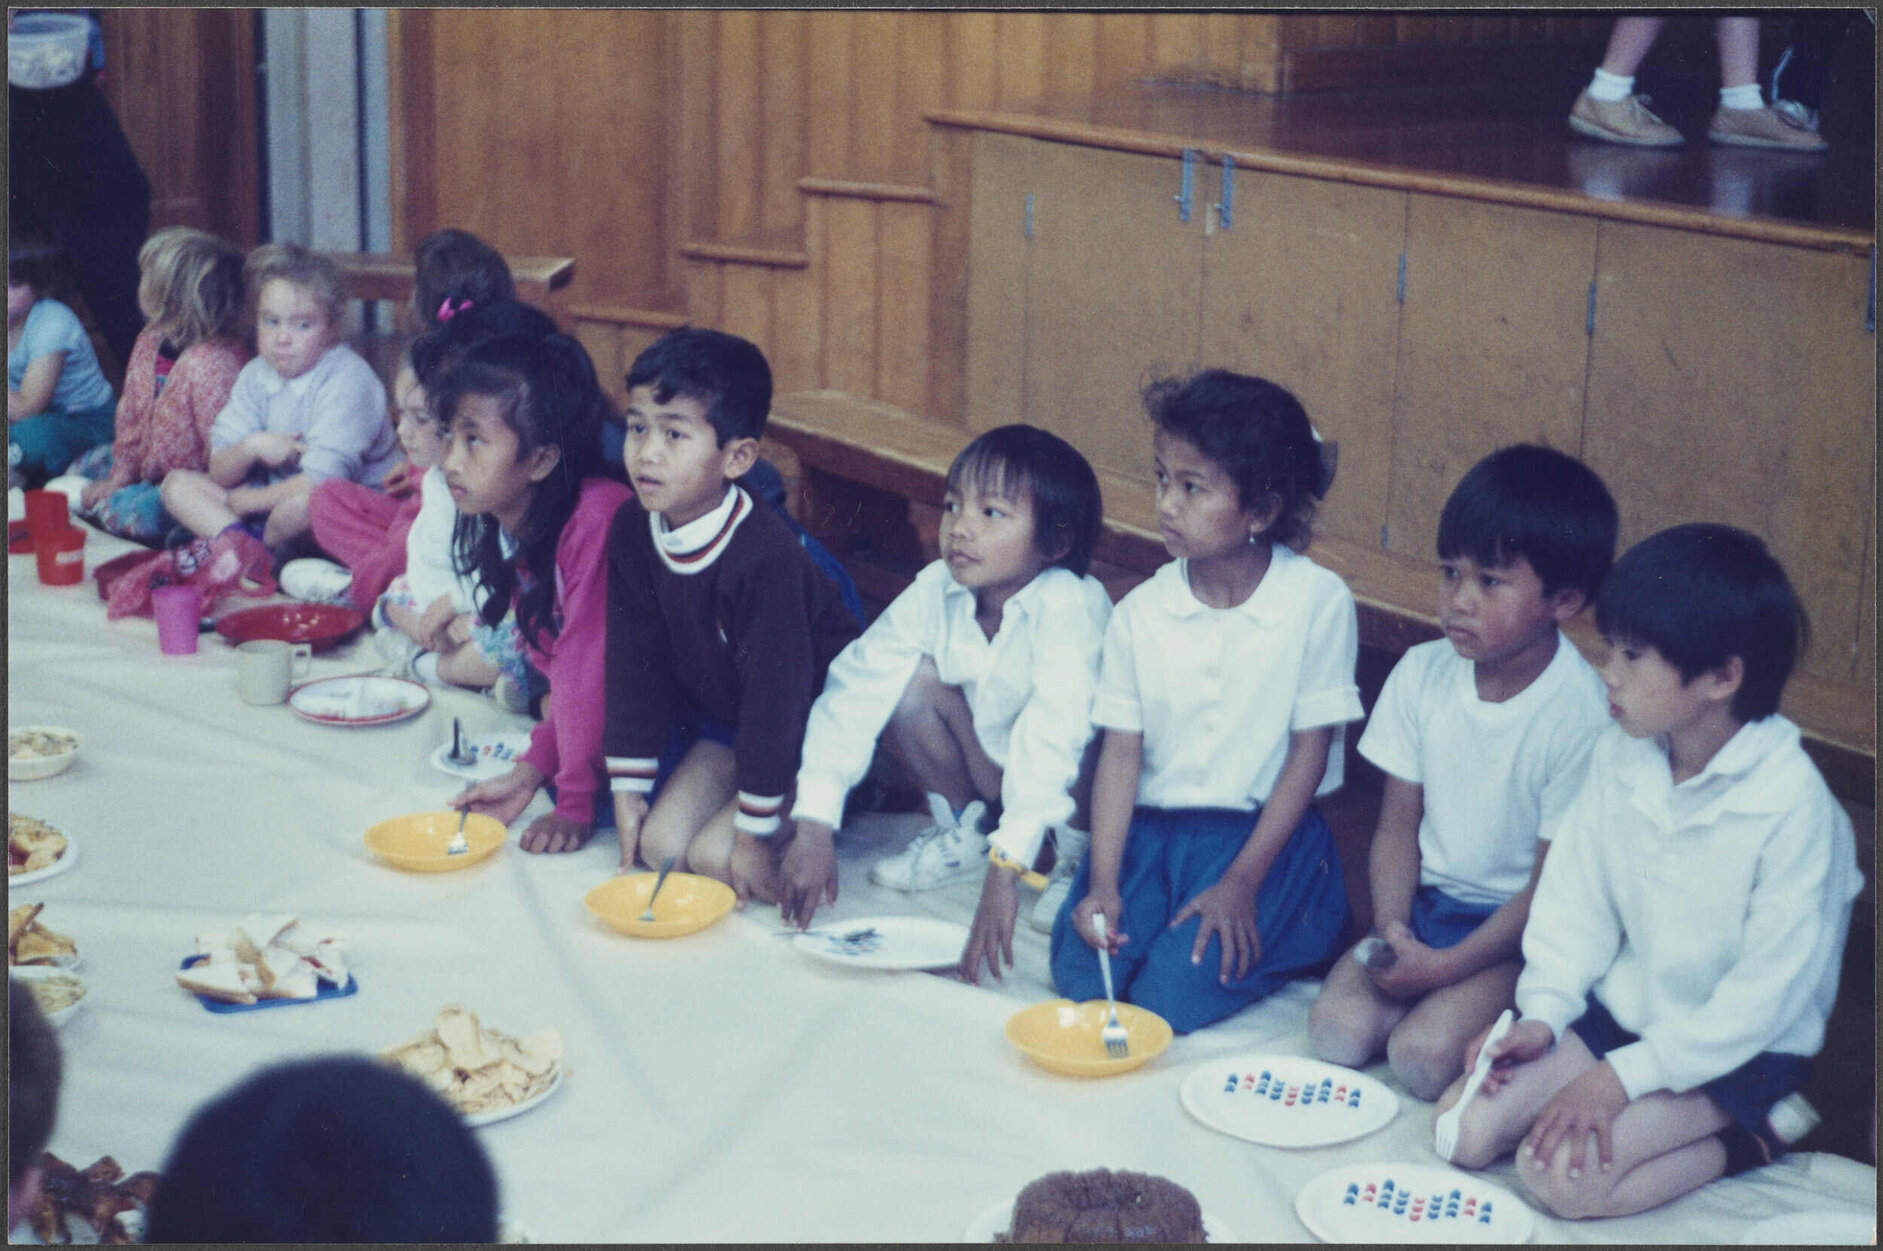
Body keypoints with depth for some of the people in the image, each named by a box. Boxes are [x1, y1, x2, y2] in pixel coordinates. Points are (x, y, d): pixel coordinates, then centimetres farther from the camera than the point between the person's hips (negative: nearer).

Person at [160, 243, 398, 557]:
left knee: (299, 506, -39)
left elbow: (321, 481, -25)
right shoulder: (256, 375, 5)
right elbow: (219, 473, 4)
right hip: (273, 501, 7)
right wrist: (251, 448, -20)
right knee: (177, 484, -3)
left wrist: (240, 501, -12)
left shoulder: (348, 380, -17)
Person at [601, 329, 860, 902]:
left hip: (814, 721, -7)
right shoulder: (633, 531, -10)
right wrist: (627, 788, 0)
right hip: (726, 718, 7)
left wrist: (754, 834, -22)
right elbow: (635, 662, -1)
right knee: (660, 845, -7)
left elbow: (777, 688, -28)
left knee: (715, 858, -18)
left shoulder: (766, 555, -32)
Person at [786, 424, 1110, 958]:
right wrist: (813, 823, -31)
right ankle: (964, 829, 6)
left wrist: (1006, 868, -50)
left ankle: (1082, 856, -4)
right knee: (910, 677, -17)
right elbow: (858, 683, -21)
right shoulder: (937, 590, -16)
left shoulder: (1070, 605, -32)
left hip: (1068, 790, -5)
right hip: (989, 772, 5)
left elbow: (1052, 731, -42)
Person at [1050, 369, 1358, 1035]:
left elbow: (1311, 748, -7)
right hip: (1149, 830, 3)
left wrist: (1242, 882, -12)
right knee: (1081, 974, -17)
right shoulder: (1139, 613, -1)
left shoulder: (1318, 601, -10)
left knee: (1171, 993, -21)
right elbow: (1121, 751, -2)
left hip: (1265, 834, -3)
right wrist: (1103, 884, -14)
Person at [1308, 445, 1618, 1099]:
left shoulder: (1582, 714, -20)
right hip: (1427, 901, 5)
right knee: (1337, 1029, -17)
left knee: (1423, 1054, -24)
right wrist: (1391, 928, -14)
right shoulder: (1422, 673, -4)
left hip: (1520, 925, -5)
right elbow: (1398, 824, 3)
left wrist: (1446, 966, -19)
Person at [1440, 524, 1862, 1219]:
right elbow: (1577, 896, 4)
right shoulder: (1620, 755, -5)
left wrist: (1623, 1076, -22)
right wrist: (1544, 1012, -9)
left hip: (1738, 1052, -6)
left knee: (1560, 1175, -22)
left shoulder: (1792, 804, -24)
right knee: (1466, 1128, -11)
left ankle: (1752, 1136, -2)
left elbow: (1764, 995, -21)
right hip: (1618, 1011, 6)